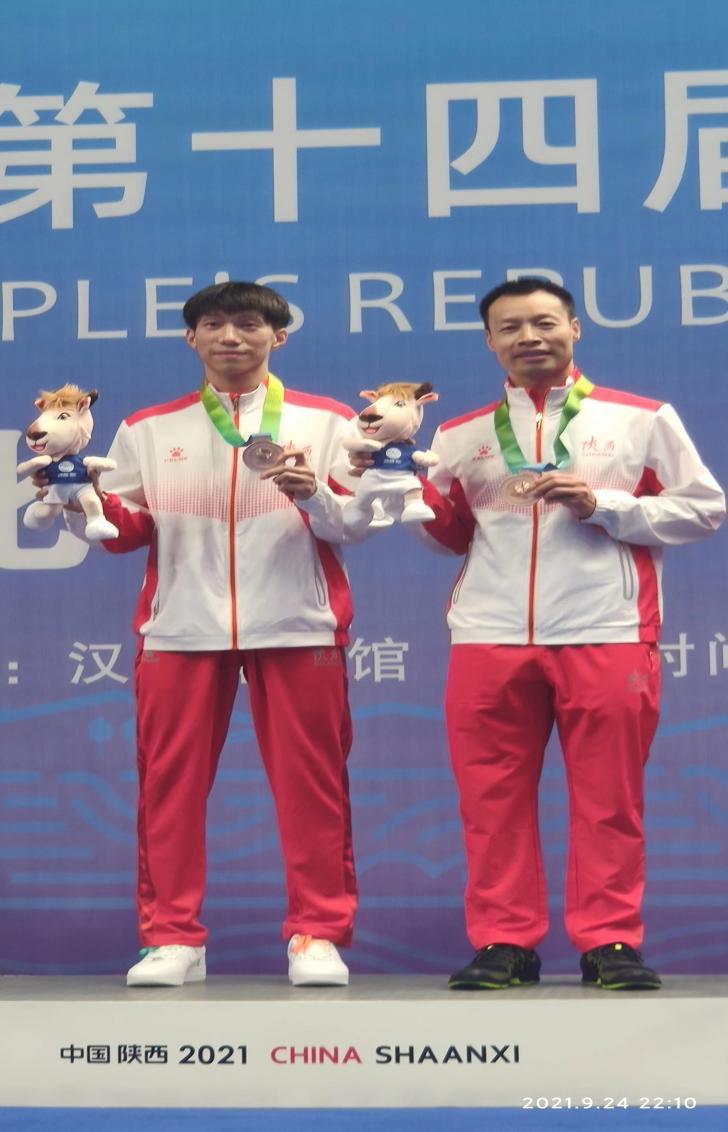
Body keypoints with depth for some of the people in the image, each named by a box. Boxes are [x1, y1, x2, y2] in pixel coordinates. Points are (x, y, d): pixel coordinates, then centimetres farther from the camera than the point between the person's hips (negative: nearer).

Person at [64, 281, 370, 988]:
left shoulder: (325, 422, 9)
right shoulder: (149, 430, 14)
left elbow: (357, 526, 2)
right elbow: (128, 529, 11)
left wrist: (314, 492, -17)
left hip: (297, 627, -1)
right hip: (181, 626, 1)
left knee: (309, 783, -1)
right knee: (169, 782, 0)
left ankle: (317, 935, 7)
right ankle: (172, 938, 8)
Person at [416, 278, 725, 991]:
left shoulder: (641, 419, 8)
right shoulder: (462, 435, 16)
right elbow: (452, 535, 17)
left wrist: (603, 505, -7)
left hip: (606, 636, -2)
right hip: (490, 638, 2)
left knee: (608, 799, 0)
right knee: (493, 800, 1)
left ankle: (609, 943, 8)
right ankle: (504, 944, 9)